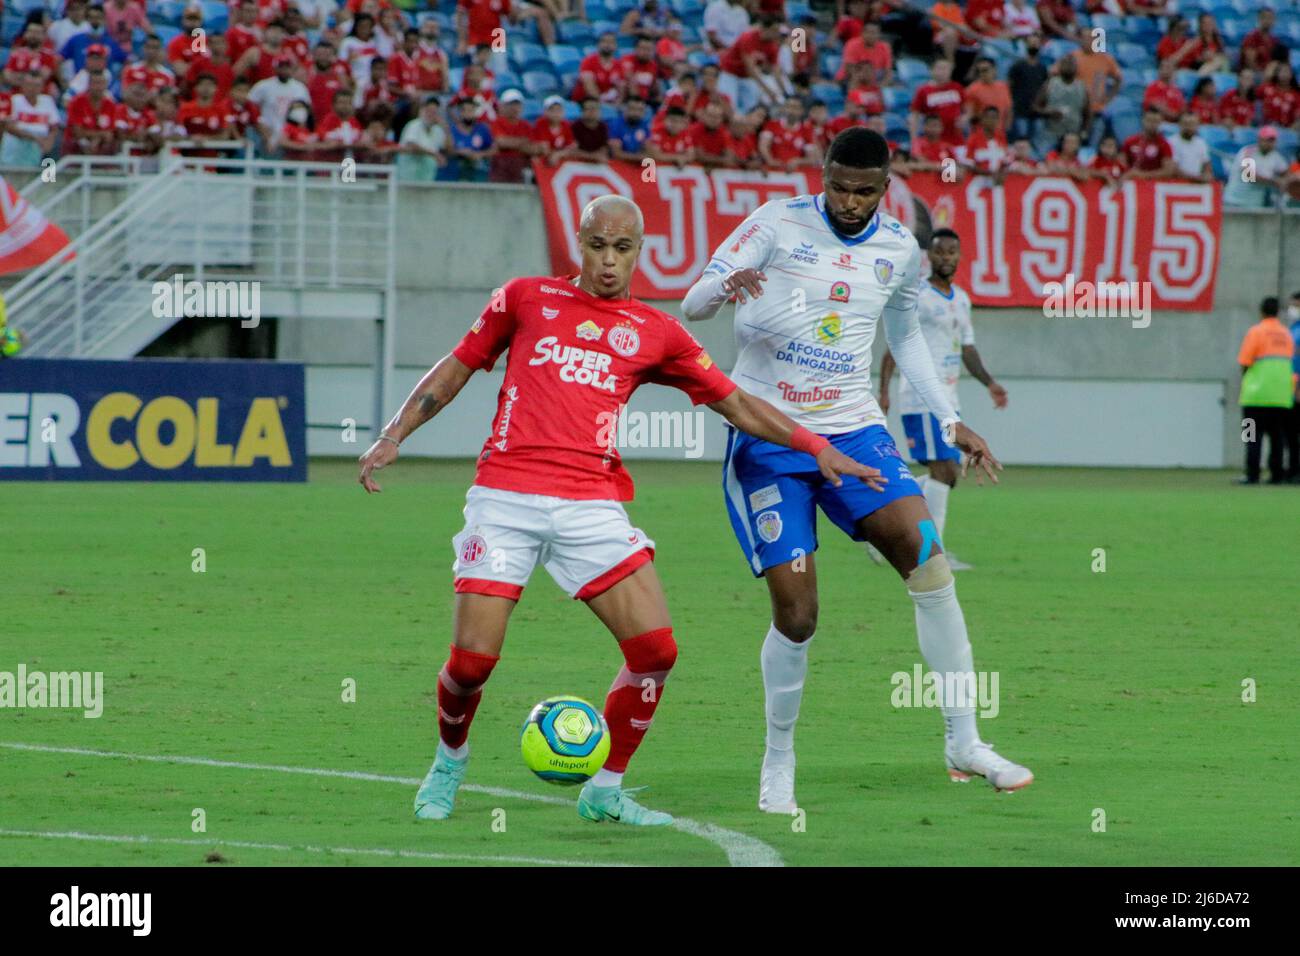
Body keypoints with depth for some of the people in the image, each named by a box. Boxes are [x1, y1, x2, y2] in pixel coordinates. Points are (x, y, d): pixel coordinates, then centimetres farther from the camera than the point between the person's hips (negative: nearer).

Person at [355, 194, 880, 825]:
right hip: (505, 495, -1)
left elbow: (737, 404, 16)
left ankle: (604, 793, 6)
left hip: (591, 506, 2)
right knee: (472, 659, -10)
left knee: (656, 649, -11)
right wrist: (394, 436, 11)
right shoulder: (526, 298, 12)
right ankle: (449, 763, 22)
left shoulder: (655, 334, 13)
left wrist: (816, 448, 7)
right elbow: (458, 367, 19)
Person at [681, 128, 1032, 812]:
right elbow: (692, 305, -9)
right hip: (767, 437, -3)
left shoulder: (899, 250, 7)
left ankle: (963, 743, -10)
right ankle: (777, 764, 12)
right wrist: (725, 286, -33)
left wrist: (950, 422, 18)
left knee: (926, 554, -18)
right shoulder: (777, 224, -5)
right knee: (796, 613, -10)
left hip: (853, 429, 3)